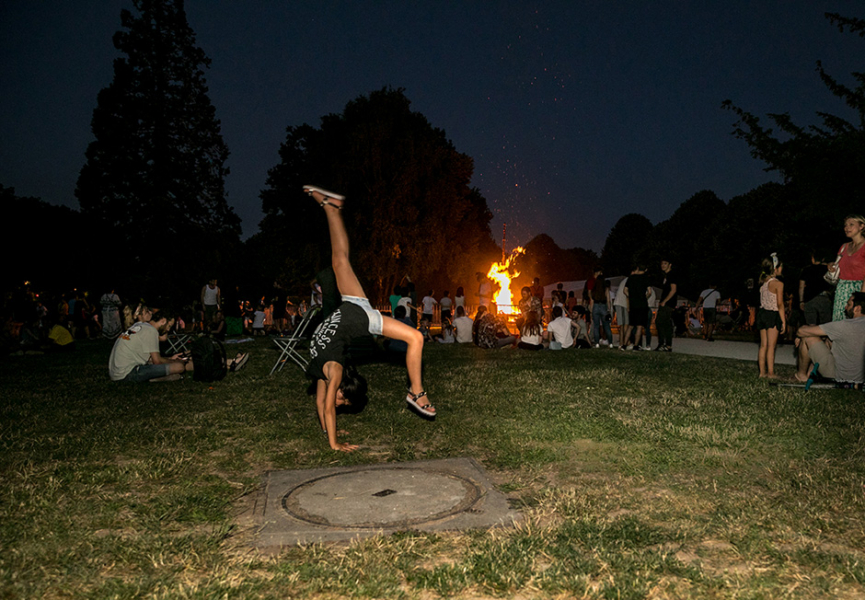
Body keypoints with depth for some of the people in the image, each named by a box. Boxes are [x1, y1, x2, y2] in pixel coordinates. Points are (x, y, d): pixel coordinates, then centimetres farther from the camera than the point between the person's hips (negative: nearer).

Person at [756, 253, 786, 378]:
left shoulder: (763, 282, 9)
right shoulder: (778, 283, -12)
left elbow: (763, 301, 9)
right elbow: (780, 304, -12)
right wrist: (783, 321, -8)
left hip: (762, 312, 7)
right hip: (772, 315, -7)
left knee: (763, 345, 10)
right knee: (771, 346, -3)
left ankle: (762, 372, 13)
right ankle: (770, 373, 0)